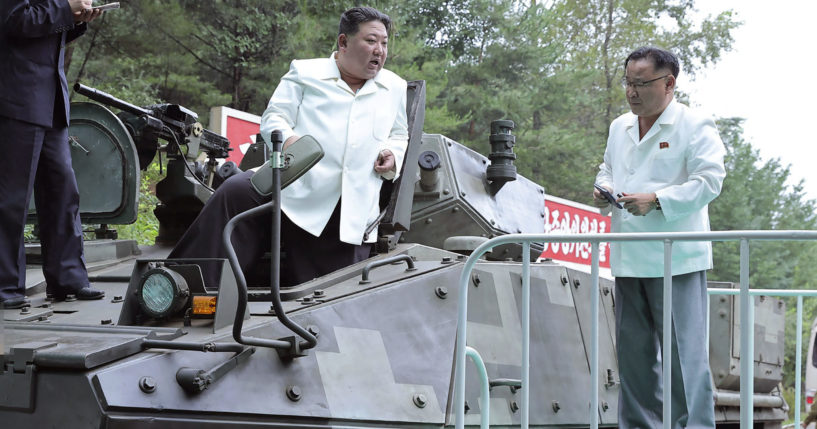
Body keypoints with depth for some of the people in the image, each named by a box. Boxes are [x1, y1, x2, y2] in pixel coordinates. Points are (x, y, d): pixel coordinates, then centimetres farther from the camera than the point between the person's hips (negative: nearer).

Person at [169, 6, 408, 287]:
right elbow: (273, 117, 5)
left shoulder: (396, 89, 19)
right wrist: (288, 140, -19)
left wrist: (393, 157, 3)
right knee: (235, 193, -31)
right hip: (294, 194, -3)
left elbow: (400, 136, 27)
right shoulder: (305, 73, 11)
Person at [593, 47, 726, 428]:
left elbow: (709, 181, -13)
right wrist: (604, 189, 6)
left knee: (684, 352, -7)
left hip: (676, 260, -7)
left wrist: (656, 200, -22)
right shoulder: (619, 128, 17)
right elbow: (608, 169, 30)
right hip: (628, 259, 7)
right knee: (633, 350, 10)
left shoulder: (695, 127, -5)